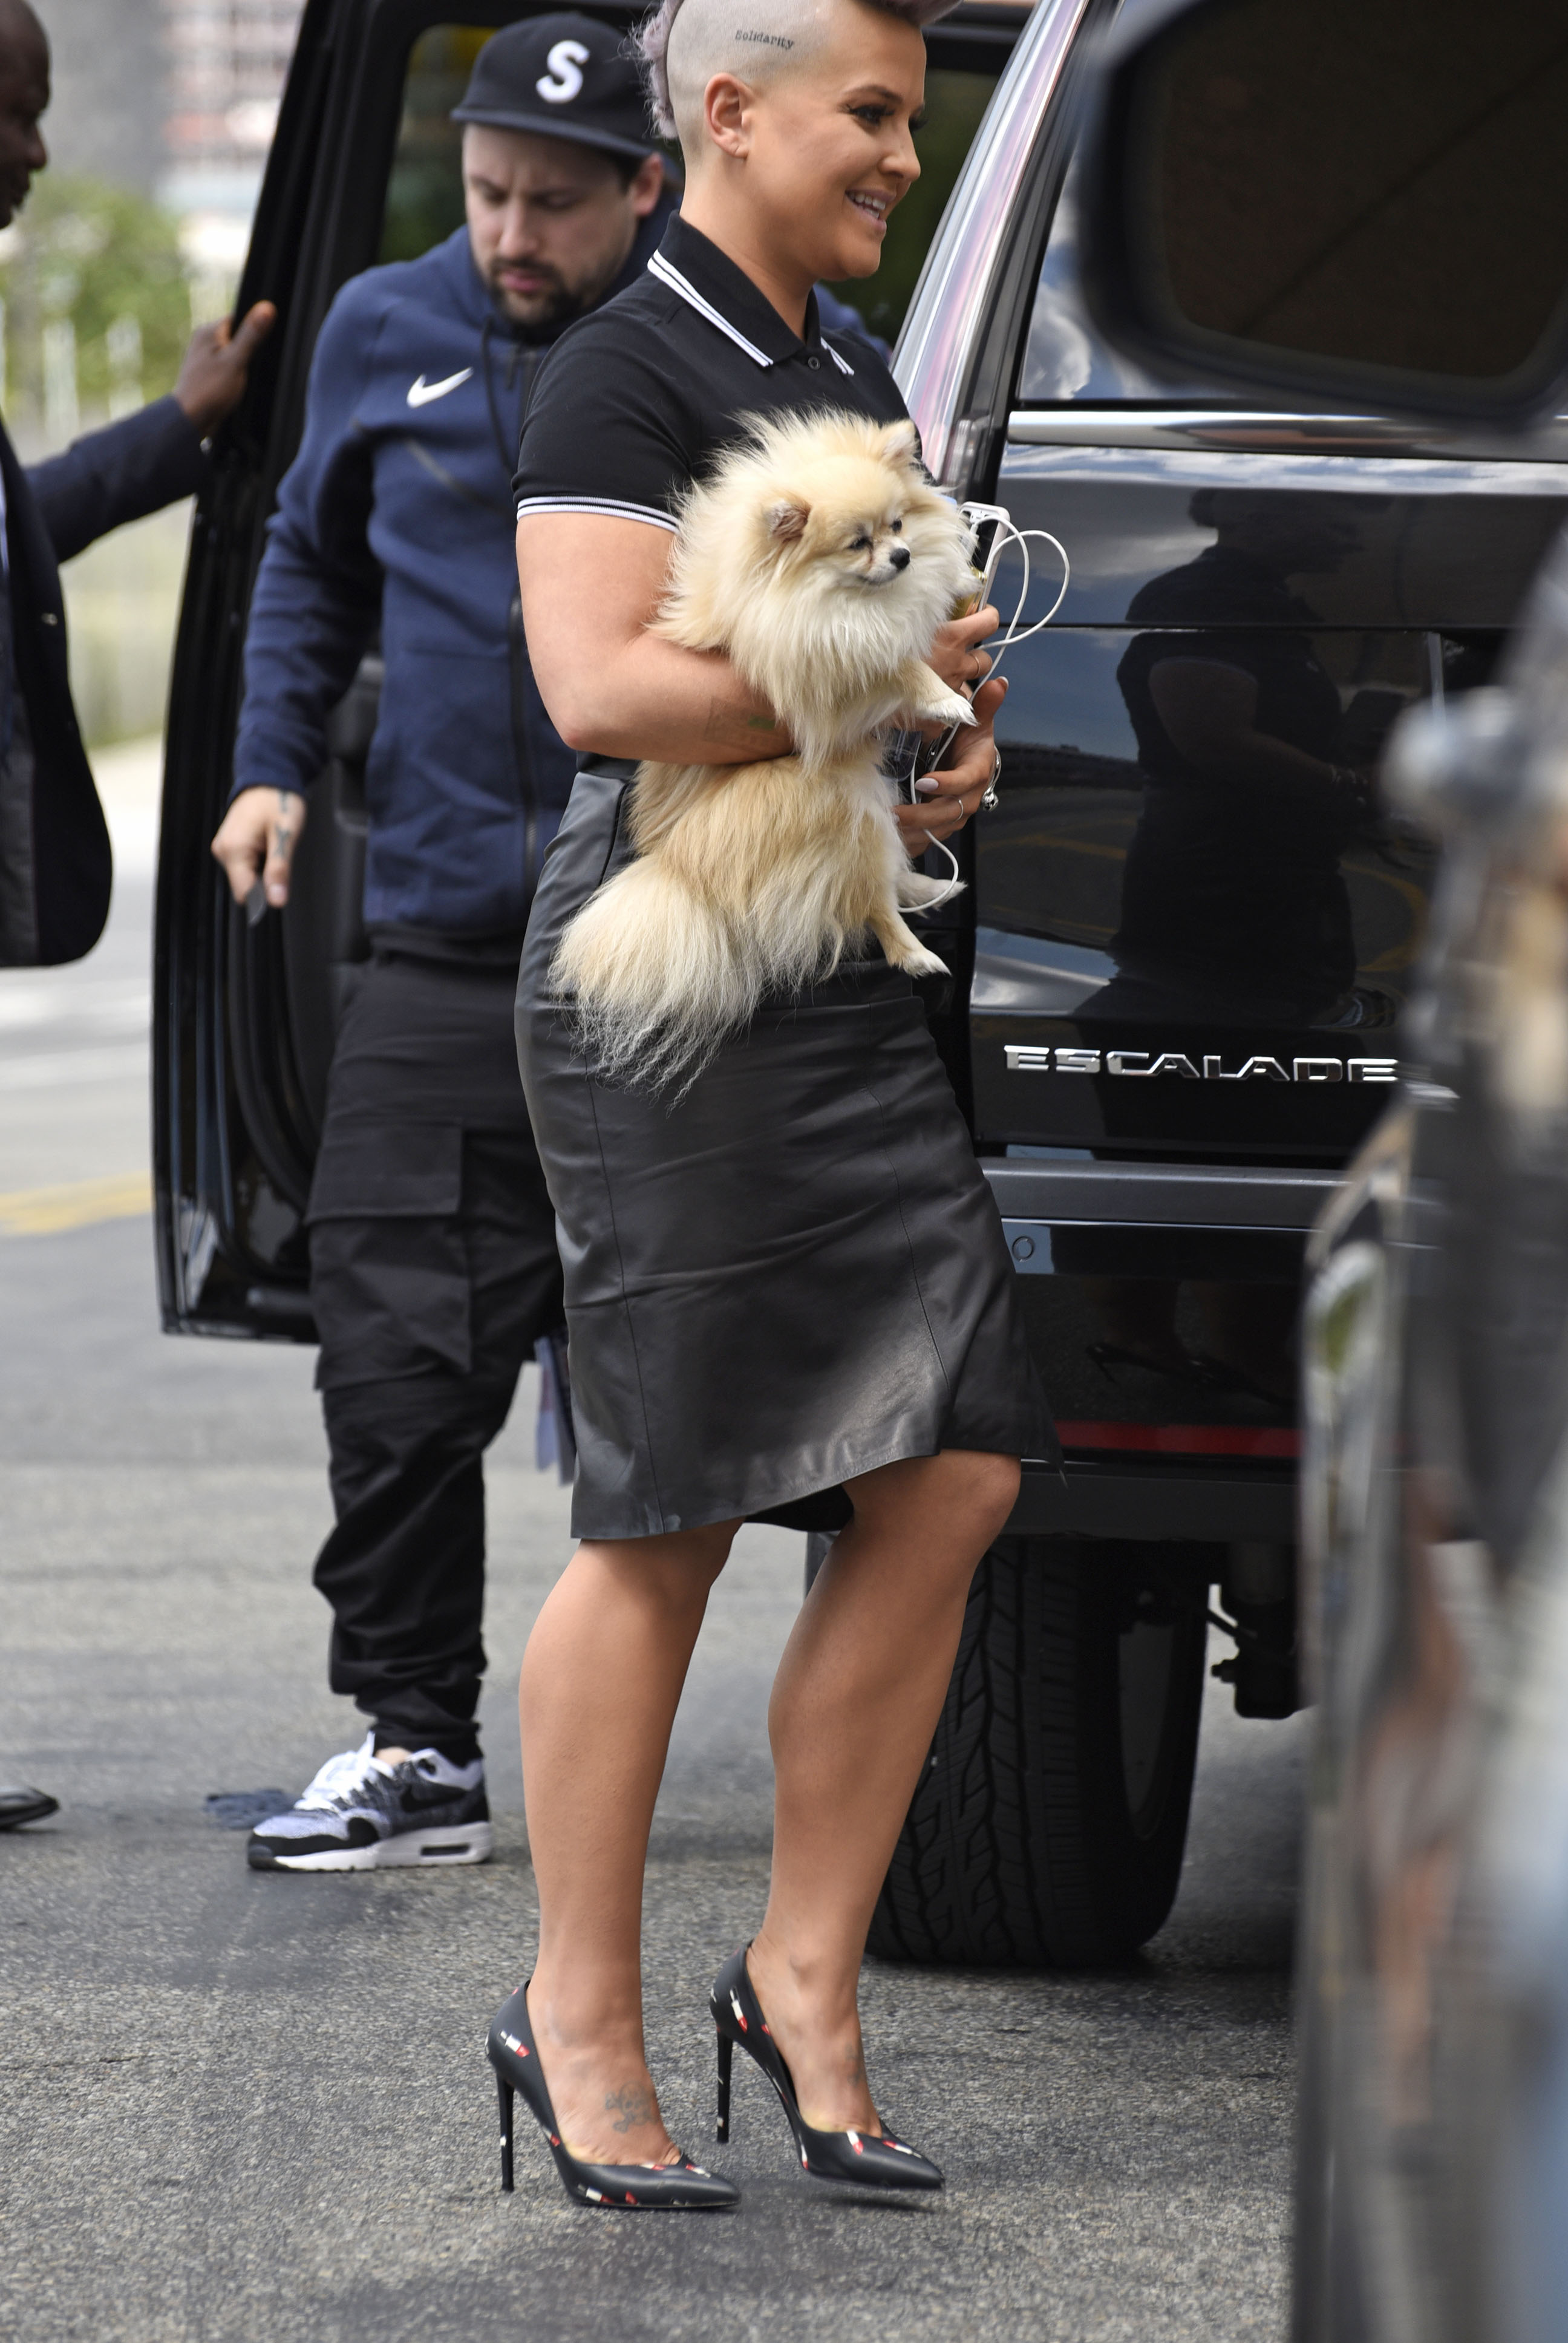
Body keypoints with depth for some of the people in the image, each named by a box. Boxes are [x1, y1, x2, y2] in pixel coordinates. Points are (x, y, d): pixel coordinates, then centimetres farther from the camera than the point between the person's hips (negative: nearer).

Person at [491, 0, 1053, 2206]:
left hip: (856, 1001, 8)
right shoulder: (629, 374, -8)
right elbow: (603, 686, -20)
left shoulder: (853, 383, 20)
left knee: (950, 1481, 1)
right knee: (667, 1526, -4)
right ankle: (580, 2014, 7)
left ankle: (805, 1980, 11)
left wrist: (961, 759, 8)